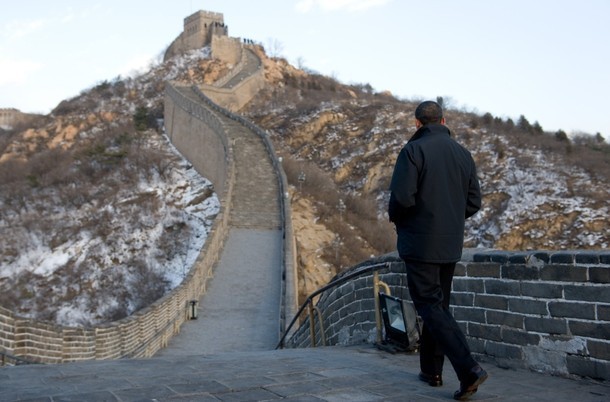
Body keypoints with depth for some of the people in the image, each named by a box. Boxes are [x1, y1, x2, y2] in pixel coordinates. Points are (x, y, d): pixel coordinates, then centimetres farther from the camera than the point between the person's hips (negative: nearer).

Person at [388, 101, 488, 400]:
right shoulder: (463, 154, 8)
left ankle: (468, 370, -16)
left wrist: (396, 218, 1)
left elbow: (402, 196, -19)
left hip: (420, 243, -6)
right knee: (438, 305, 16)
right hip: (451, 246, 7)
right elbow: (474, 202, 8)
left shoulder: (413, 150, -11)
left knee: (430, 308, -5)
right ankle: (431, 370, 24)